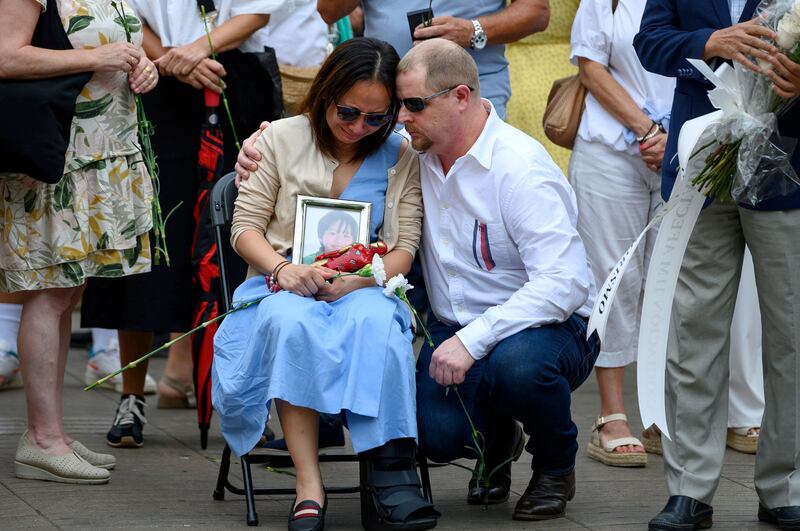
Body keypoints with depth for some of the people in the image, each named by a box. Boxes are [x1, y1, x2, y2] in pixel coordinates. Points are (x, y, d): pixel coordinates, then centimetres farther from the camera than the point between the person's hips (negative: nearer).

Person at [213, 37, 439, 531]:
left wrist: (358, 280, -17)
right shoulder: (282, 139, 7)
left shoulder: (401, 157, 9)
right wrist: (282, 268, -15)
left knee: (375, 323, -38)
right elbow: (245, 226, 6)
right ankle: (309, 486, -42)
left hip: (363, 287, 1)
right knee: (292, 323, -38)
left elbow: (404, 248, 4)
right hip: (284, 284, 0)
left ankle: (390, 476, -42)